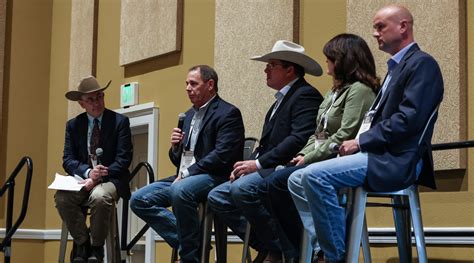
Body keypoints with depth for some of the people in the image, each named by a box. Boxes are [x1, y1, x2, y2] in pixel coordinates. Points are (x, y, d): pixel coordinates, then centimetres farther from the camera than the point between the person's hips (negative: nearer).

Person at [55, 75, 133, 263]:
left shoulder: (120, 121, 1)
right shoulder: (73, 125, 10)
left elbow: (123, 159, -7)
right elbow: (68, 160, 4)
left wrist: (97, 178, -19)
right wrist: (88, 172, -18)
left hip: (111, 179, -3)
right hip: (83, 178, 3)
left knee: (100, 196, -37)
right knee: (61, 197, -29)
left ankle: (96, 247, -13)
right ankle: (82, 242, -6)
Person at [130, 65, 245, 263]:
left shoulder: (228, 113, -5)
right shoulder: (190, 115, 21)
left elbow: (222, 156, -17)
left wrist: (186, 174, -17)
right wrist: (175, 147, 1)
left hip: (213, 177, -8)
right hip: (184, 178, 9)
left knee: (181, 190, -38)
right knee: (138, 200, -7)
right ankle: (184, 240, -8)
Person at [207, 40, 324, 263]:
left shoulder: (306, 96, -9)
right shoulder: (282, 99, 22)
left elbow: (300, 139, -22)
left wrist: (258, 163, -21)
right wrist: (249, 164, 2)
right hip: (269, 170, 10)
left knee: (241, 188, -31)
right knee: (217, 197, 2)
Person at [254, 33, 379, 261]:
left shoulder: (359, 90, -9)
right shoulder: (335, 91, 22)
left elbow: (345, 136, -18)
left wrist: (309, 158, -15)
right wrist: (303, 154, 1)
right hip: (318, 161, 9)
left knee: (277, 183, -24)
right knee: (266, 188, -11)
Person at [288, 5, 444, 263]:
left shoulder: (422, 64, -6)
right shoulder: (396, 67, 24)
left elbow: (409, 119, -18)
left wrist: (360, 142, -15)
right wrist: (356, 143, 3)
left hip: (396, 161, -10)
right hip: (379, 154, 10)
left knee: (314, 175, -26)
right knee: (297, 180, 2)